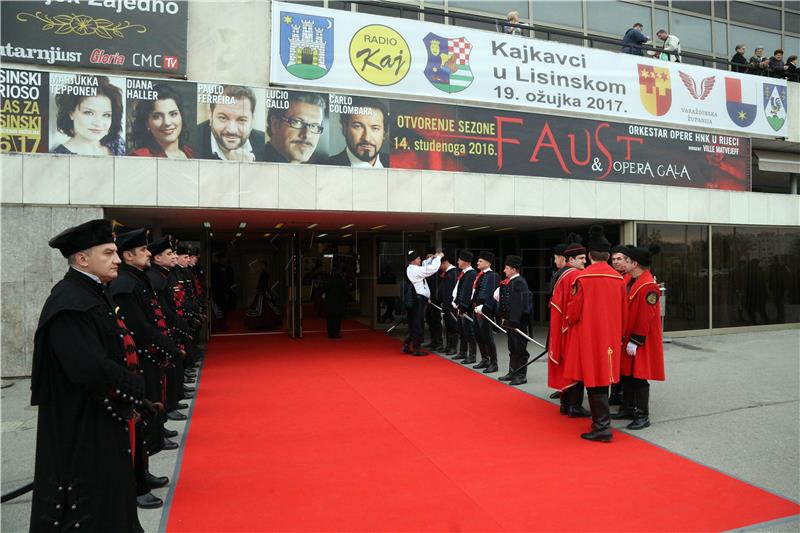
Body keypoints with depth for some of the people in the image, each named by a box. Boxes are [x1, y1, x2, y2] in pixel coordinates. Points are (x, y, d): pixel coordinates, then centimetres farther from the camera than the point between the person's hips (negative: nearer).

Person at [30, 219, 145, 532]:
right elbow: (90, 370, -30)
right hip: (81, 428, -9)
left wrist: (127, 396, 3)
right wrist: (136, 388, -16)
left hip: (105, 419, 9)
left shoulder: (93, 294, 8)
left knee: (111, 497, 23)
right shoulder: (69, 304, -22)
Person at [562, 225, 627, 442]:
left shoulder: (583, 278, -14)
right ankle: (601, 418, 32)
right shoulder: (618, 278, 2)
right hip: (610, 336, 6)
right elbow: (623, 311, 9)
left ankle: (602, 427, -1)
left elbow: (573, 310, -11)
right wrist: (618, 333, 23)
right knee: (603, 375, 18)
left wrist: (567, 323, 10)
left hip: (589, 335, -6)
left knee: (594, 379, -1)